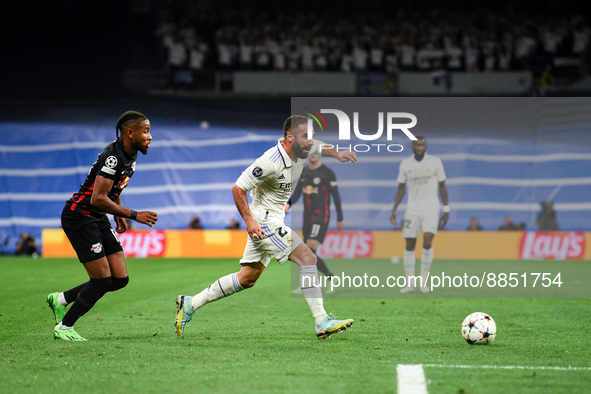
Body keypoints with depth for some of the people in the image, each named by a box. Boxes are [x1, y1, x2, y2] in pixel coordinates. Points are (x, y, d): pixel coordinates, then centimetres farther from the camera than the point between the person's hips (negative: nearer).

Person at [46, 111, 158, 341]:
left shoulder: (130, 156, 8)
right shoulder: (113, 156, -22)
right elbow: (97, 199, -28)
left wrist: (118, 215, 17)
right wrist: (134, 215, -24)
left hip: (98, 219, 9)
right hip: (79, 216, -9)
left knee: (120, 279, 2)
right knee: (102, 280, -10)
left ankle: (60, 300, 18)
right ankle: (63, 328, 8)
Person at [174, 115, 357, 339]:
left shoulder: (301, 150, 0)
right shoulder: (271, 161, -25)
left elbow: (318, 147, 24)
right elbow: (238, 188, -20)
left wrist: (337, 154, 4)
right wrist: (248, 219, -26)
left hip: (274, 221, 10)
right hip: (263, 222, -10)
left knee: (247, 279, 15)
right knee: (308, 258, -18)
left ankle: (191, 304, 23)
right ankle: (322, 323, -17)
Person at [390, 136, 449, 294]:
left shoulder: (435, 162, -3)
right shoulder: (405, 164, 3)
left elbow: (442, 186, 3)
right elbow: (401, 189, 10)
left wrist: (446, 210, 1)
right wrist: (394, 210, 4)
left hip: (431, 209, -2)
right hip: (412, 209, 3)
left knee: (427, 242, -17)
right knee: (409, 245, 0)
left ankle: (424, 281, -6)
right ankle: (410, 283, 7)